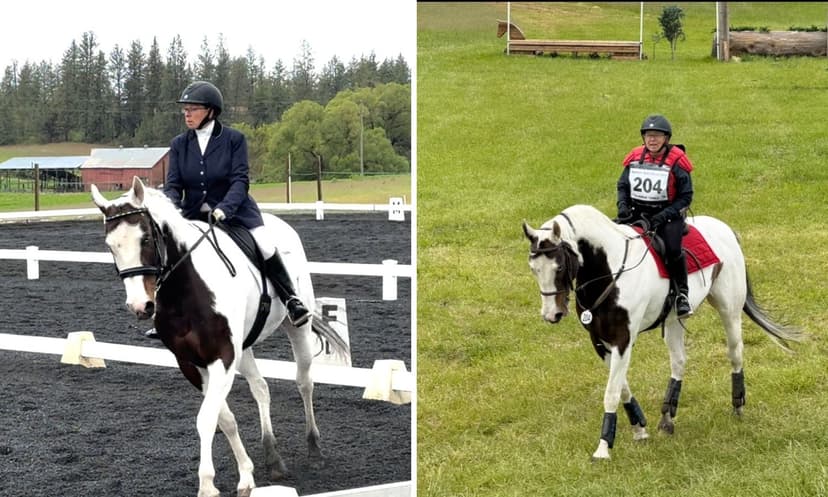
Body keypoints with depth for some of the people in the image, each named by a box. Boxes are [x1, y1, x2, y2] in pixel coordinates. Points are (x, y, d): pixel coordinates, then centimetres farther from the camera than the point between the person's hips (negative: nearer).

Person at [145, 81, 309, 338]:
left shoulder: (234, 139, -9)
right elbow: (173, 184, -2)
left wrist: (224, 209, -32)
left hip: (234, 209, -4)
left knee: (266, 245, -23)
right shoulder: (179, 144, 1)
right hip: (194, 214, 4)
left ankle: (291, 301, -7)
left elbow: (240, 180, -15)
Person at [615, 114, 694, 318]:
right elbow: (622, 185, 16)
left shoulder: (676, 161, -8)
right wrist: (622, 205, -5)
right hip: (636, 213, 5)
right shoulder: (635, 158, 4)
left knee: (672, 249, -29)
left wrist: (664, 216, -19)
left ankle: (682, 294, -15)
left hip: (667, 215, -5)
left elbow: (685, 197, -7)